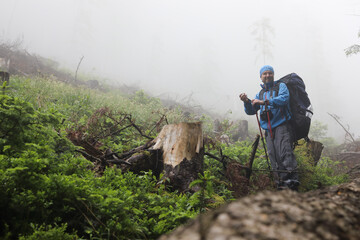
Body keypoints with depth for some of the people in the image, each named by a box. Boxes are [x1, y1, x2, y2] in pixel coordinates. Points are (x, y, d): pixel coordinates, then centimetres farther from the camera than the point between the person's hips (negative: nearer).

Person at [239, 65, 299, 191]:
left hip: (282, 126, -5)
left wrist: (264, 102, -21)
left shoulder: (281, 86, 8)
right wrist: (246, 101, -5)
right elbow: (251, 111, 16)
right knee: (274, 158, -2)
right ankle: (282, 185, 1)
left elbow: (284, 99, -13)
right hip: (269, 130, 5)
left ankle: (293, 179, -28)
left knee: (285, 153, -23)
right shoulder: (260, 94, 23)